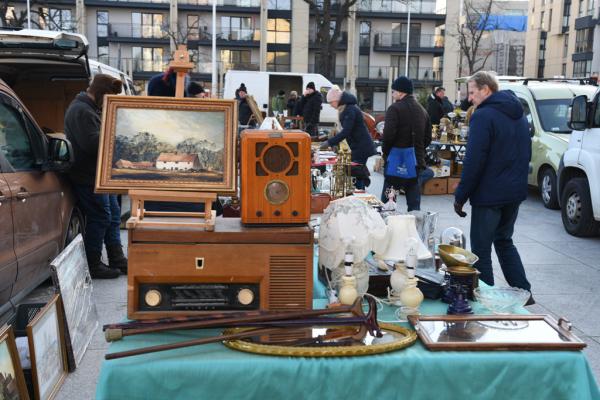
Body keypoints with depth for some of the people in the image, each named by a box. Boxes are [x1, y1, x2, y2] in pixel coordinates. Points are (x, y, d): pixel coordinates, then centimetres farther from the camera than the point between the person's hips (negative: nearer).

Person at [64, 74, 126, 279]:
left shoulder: (90, 109, 17)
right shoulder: (81, 111, -17)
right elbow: (92, 143, -26)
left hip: (100, 174, 11)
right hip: (88, 176, -11)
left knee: (113, 215, 15)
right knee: (100, 219, -6)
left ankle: (117, 259, 24)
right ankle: (93, 266, 5)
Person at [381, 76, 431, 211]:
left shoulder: (395, 108, -11)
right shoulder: (422, 110, 12)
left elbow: (388, 134, -19)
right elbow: (428, 136, 15)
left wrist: (385, 152, -4)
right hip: (417, 162, 6)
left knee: (387, 201, 2)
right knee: (414, 203, 11)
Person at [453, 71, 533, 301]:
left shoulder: (483, 116, -15)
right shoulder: (519, 116, 12)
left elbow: (473, 161, -19)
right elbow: (526, 155, 20)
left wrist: (460, 197, -13)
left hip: (489, 194, -9)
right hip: (515, 192, 9)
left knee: (481, 249, 2)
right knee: (504, 241, 22)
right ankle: (523, 291, 23)